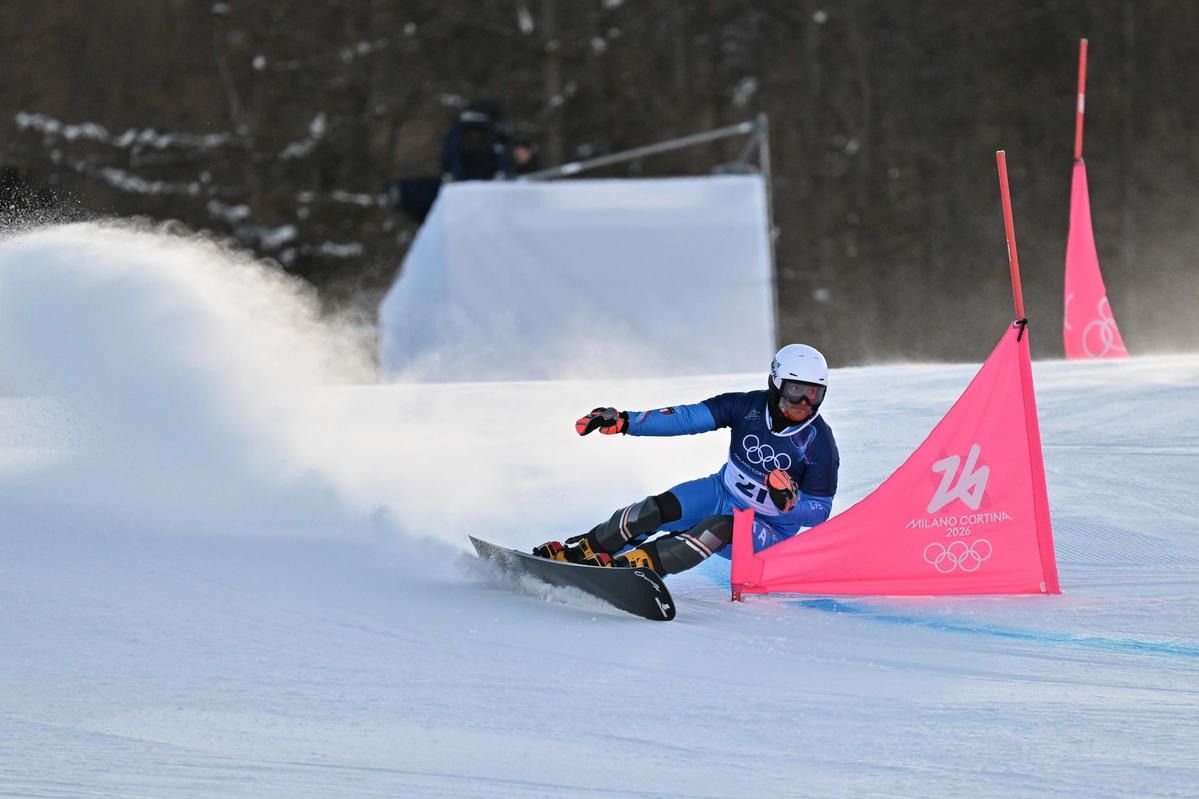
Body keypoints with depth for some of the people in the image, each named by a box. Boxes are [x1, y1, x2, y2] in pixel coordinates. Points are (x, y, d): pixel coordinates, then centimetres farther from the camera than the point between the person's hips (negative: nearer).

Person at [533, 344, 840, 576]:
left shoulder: (820, 443, -17)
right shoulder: (748, 407, -10)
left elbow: (818, 512, -12)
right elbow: (689, 418, -13)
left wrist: (790, 501, -35)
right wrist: (624, 421, -22)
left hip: (766, 531, -4)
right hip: (723, 494, 4)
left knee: (722, 527, -36)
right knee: (657, 510, -22)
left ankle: (636, 563, -46)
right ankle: (579, 551, -9)